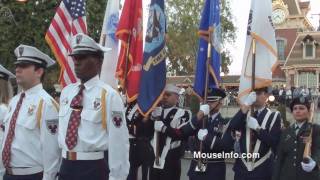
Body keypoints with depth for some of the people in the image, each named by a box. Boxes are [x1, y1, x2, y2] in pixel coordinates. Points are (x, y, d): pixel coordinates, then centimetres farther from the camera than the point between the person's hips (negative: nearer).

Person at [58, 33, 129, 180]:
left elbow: (118, 141, -13)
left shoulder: (109, 95, -12)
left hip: (93, 168, -5)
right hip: (66, 166, 5)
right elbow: (61, 129, 13)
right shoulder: (66, 92, 7)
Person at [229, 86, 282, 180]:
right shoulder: (245, 113, 9)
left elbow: (275, 142, -10)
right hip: (242, 168, 3)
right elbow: (232, 127, -12)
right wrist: (246, 105, -17)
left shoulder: (274, 116, 1)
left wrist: (257, 128, -18)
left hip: (262, 170, -2)